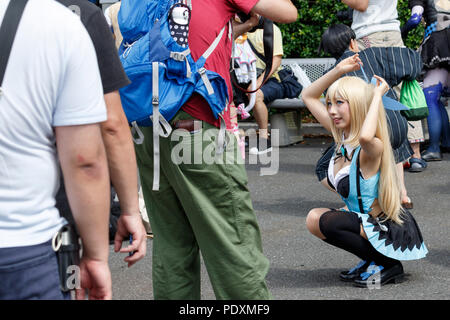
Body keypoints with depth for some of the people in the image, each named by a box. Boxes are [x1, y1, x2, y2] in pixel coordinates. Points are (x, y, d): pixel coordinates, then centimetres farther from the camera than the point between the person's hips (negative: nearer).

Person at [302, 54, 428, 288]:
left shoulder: (372, 148, -25)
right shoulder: (342, 137, -1)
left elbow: (366, 137, -52)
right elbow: (308, 96, 9)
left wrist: (377, 95, -37)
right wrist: (339, 70, -3)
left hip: (393, 233, -9)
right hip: (369, 221, 9)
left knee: (324, 221, -21)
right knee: (315, 218, 10)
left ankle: (387, 265, -6)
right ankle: (373, 259, 13)